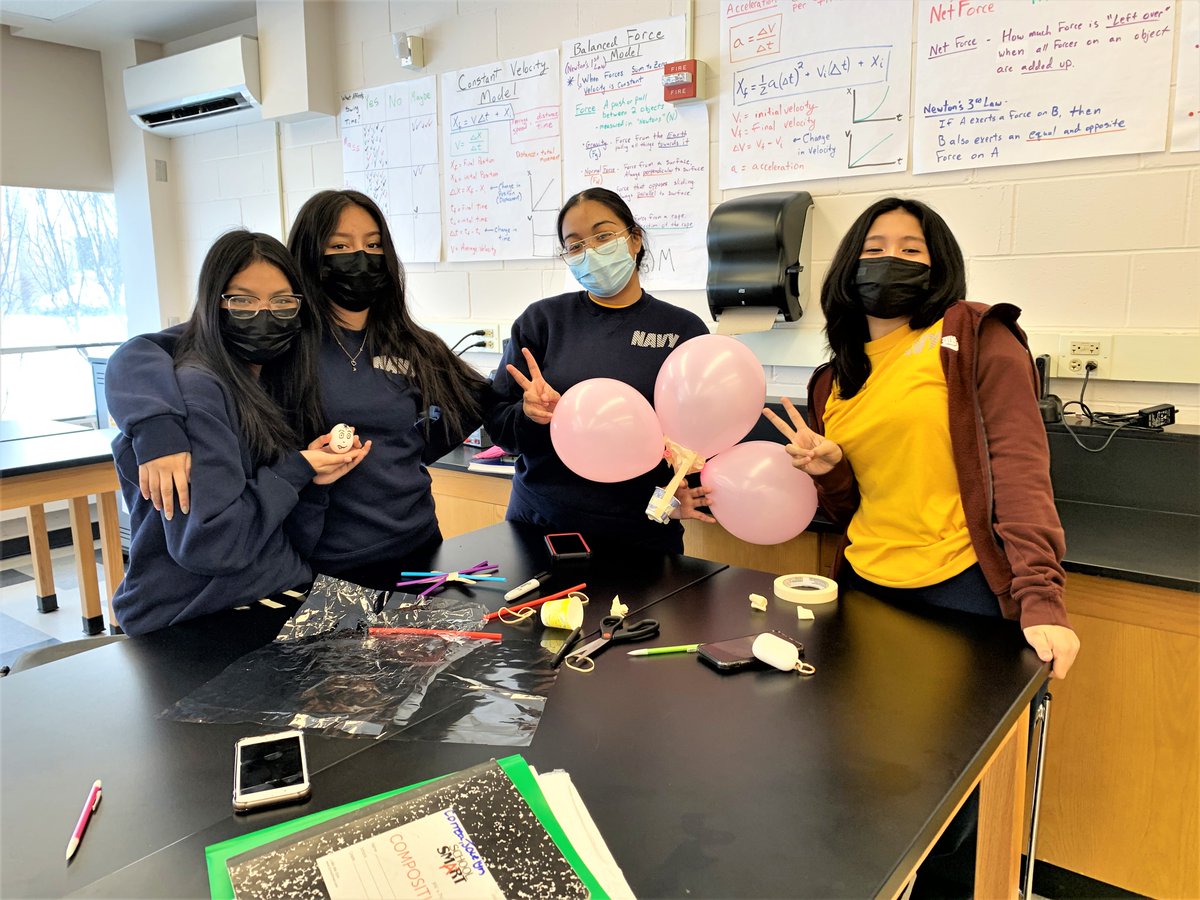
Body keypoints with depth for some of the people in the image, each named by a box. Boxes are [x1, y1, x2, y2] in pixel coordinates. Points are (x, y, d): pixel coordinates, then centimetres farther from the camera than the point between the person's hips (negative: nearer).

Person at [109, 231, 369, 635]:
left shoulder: (279, 390, 9)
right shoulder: (196, 390, -14)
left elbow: (291, 546, 10)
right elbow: (203, 542, -22)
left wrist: (315, 483, -8)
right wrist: (296, 471, -14)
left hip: (284, 608, 7)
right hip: (195, 630, -7)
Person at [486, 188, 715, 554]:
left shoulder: (684, 330, 1)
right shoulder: (542, 319, 2)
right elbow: (496, 420, 1)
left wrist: (679, 488, -17)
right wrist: (530, 413, -20)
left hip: (642, 533, 0)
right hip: (540, 525, 1)